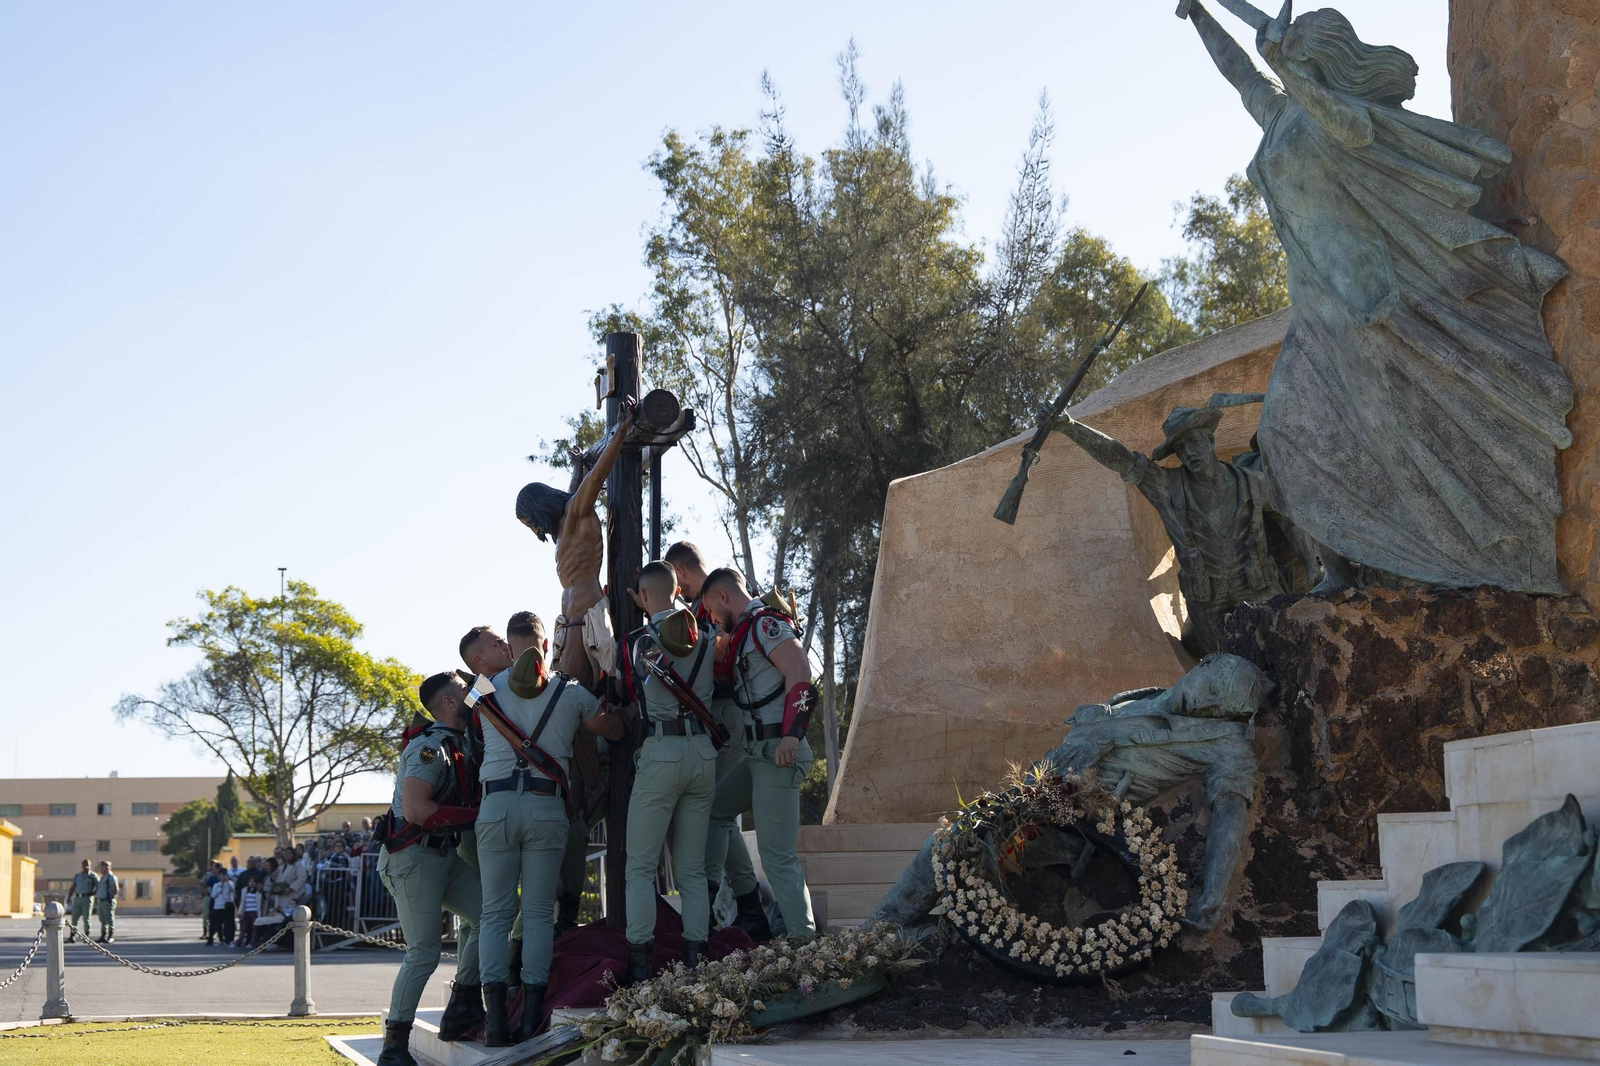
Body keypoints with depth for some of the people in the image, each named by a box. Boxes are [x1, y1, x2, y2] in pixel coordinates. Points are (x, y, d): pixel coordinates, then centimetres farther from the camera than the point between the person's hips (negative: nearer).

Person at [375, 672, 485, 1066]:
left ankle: (461, 1011, 8)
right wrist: (474, 815, -19)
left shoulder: (459, 743, 12)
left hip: (445, 854, 9)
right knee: (423, 953, -10)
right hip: (413, 856, -9)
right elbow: (416, 809, -26)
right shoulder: (430, 746, -16)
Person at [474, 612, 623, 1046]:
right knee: (538, 912, 4)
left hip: (496, 806, 0)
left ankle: (495, 1011, -5)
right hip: (548, 807, 0)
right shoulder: (571, 693, 8)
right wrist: (599, 707, 38)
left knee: (496, 911, 5)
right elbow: (615, 730, 21)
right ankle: (531, 1010, -4)